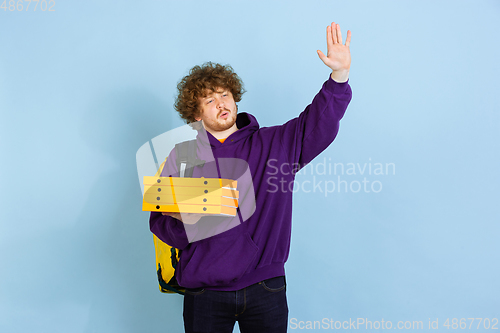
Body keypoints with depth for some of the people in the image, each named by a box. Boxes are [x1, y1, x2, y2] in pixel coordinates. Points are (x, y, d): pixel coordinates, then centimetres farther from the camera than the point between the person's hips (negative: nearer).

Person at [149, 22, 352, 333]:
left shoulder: (274, 144, 7)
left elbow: (317, 123, -5)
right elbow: (160, 222, 2)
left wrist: (340, 74, -18)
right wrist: (183, 220, -20)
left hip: (265, 290, 1)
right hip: (205, 292, 0)